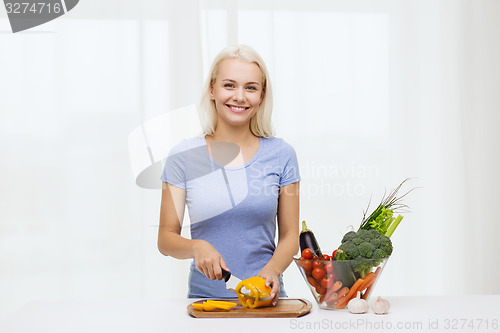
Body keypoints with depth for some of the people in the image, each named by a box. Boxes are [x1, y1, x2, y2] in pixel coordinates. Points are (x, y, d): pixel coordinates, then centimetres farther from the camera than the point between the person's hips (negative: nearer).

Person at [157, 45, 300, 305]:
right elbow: (166, 238, 5)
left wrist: (272, 269, -13)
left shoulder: (281, 154, 4)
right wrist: (196, 247, -16)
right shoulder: (183, 156, 2)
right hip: (204, 297, 0)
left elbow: (290, 235, 7)